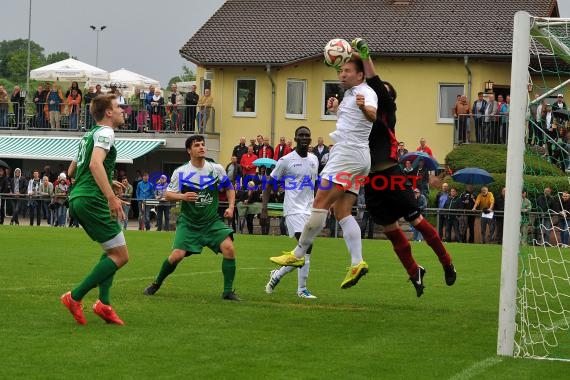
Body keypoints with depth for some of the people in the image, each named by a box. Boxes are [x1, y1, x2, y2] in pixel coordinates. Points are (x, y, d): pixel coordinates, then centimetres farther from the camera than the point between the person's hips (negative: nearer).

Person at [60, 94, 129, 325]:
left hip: (77, 200, 10)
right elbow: (95, 164, -24)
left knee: (112, 251, 17)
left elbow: (72, 171, 30)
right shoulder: (105, 132, -7)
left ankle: (104, 303, 5)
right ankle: (75, 297, -9)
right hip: (92, 200, -10)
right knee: (120, 256, -6)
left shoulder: (90, 134, 22)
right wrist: (111, 196, -32)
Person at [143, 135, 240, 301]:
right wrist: (182, 196, -21)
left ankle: (228, 292, -8)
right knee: (177, 255, -14)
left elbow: (229, 188, 14)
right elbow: (168, 195, -2)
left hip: (212, 221, 2)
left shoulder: (217, 169, -2)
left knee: (229, 248, -19)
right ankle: (156, 284, 15)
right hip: (188, 222, -2)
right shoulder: (181, 172, -7)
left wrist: (231, 207, 0)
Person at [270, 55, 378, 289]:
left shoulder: (364, 92, -9)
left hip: (348, 153, -11)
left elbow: (373, 115, -32)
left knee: (320, 203, -9)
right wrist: (336, 110, 24)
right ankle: (357, 263, -5)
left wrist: (364, 107, -53)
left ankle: (298, 255, -6)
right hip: (358, 157, 11)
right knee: (342, 211, 5)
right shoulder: (351, 94, 21)